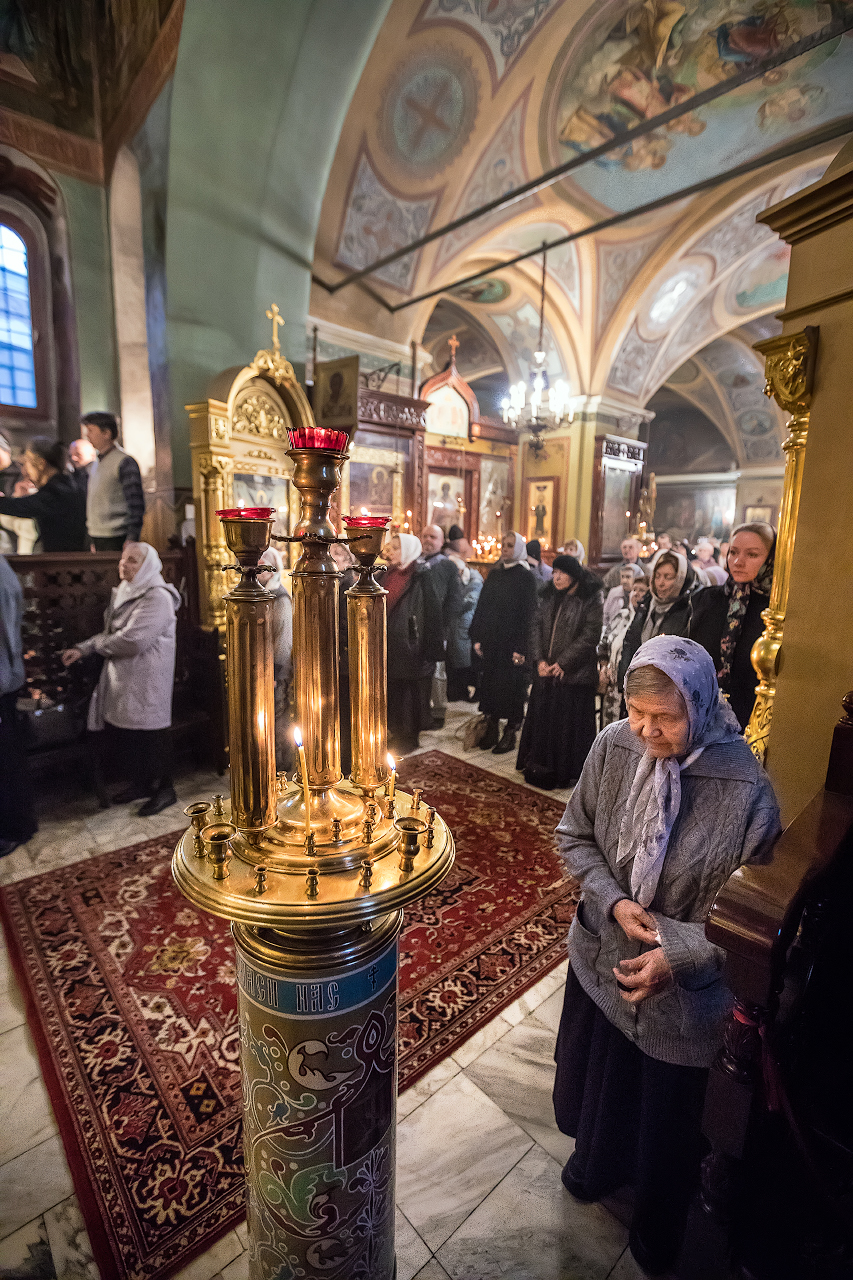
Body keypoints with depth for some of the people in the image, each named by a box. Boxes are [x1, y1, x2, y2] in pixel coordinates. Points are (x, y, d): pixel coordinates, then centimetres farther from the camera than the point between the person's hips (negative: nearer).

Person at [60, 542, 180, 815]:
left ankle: (165, 789, 19)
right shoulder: (124, 593, 12)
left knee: (150, 734, 1)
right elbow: (110, 634, 17)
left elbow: (131, 641, -24)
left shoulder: (157, 597, -18)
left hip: (146, 681, -9)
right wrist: (82, 649, 1)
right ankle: (140, 783, 34)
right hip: (121, 679, 9)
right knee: (119, 733, 17)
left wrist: (95, 645, -7)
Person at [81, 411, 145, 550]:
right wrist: (92, 541, 20)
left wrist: (131, 539, -21)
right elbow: (90, 500, 23)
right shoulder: (96, 463, 19)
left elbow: (136, 504, -15)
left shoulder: (125, 462, -8)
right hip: (96, 537, 8)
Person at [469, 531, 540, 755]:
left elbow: (528, 613, -11)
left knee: (510, 686, 1)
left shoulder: (526, 577, -6)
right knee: (489, 684, 9)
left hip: (511, 642, -5)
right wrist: (476, 637, 6)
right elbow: (481, 606, 12)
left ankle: (510, 733, 14)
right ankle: (492, 729, 21)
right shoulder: (494, 574, 11)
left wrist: (520, 647, -17)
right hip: (490, 641, 6)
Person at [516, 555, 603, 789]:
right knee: (542, 720, 12)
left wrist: (563, 663, -16)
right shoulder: (548, 597, 11)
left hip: (574, 673, -5)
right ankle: (541, 769, 26)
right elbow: (536, 627, 6)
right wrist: (539, 660, -7)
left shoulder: (589, 600, -7)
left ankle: (566, 772, 17)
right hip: (545, 673, 6)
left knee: (569, 723, 1)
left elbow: (590, 636, -13)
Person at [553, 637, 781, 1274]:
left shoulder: (746, 788, -28)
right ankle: (598, 1160, 65)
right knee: (597, 1073, 30)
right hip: (603, 952, 3)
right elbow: (575, 835, -5)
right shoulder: (614, 746, -19)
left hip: (686, 982, -3)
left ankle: (657, 1228, 58)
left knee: (668, 1106, 24)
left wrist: (679, 955, -23)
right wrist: (614, 901, -18)